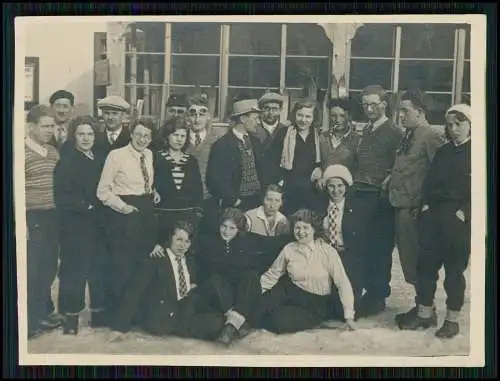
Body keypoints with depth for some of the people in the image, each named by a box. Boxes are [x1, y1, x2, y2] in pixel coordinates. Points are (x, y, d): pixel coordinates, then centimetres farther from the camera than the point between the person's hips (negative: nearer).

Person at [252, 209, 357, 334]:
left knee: (280, 321, -25)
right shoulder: (289, 249, -2)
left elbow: (342, 283, -13)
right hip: (291, 294, 2)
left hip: (316, 304, -2)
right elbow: (271, 275, 8)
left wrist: (349, 316, -17)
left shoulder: (327, 251, -12)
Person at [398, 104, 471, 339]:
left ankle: (452, 320, 14)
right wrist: (426, 204, 1)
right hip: (433, 214, 5)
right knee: (426, 264, 5)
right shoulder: (443, 152, 16)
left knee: (454, 270, 3)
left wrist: (463, 212, -15)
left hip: (459, 220, -5)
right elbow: (429, 180, 15)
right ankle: (424, 313, 17)